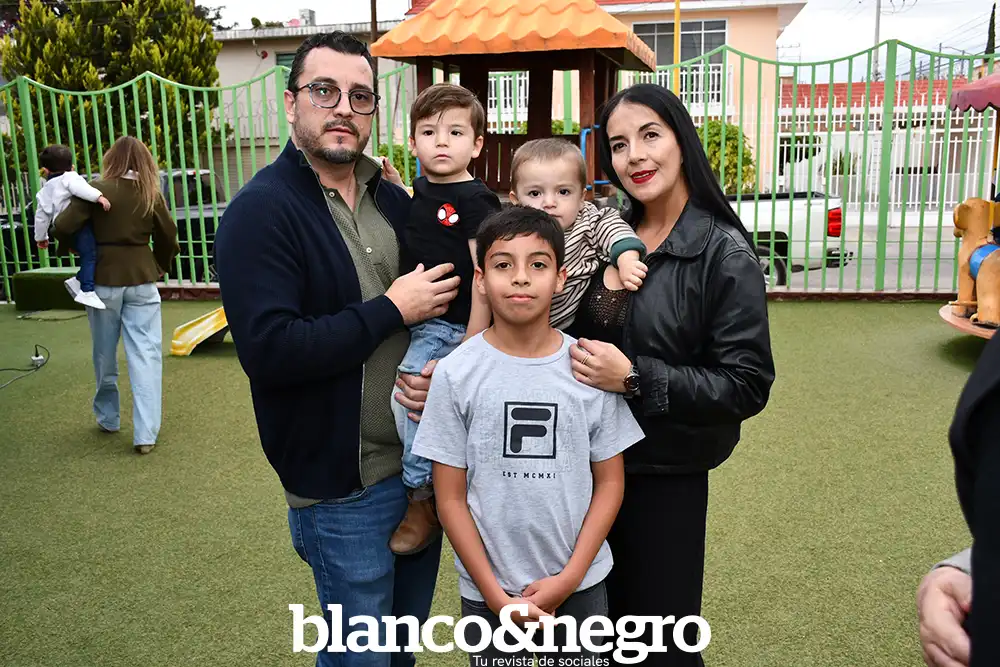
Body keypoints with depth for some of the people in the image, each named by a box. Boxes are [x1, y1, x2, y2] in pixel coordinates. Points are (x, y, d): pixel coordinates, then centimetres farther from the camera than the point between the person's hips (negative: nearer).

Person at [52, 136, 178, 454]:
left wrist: (79, 249, 8)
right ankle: (145, 434, -6)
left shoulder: (95, 190, -6)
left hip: (103, 279, 0)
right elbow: (168, 239, 5)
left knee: (105, 354, 16)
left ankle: (108, 418, 32)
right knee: (146, 355, 0)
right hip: (141, 281, 1)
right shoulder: (151, 194, 0)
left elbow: (62, 228, -13)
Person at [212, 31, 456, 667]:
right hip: (342, 487, -6)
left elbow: (444, 296, 17)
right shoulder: (261, 210, -13)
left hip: (425, 463, 6)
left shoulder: (393, 201, 7)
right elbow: (268, 349, -25)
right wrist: (390, 310, -19)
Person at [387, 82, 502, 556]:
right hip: (412, 321, 8)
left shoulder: (475, 200, -10)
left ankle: (422, 498, -6)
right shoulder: (416, 193, 11)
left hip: (451, 326, -8)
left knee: (408, 390, -22)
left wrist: (471, 348, -18)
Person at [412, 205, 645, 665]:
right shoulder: (456, 373, -9)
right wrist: (495, 593, -9)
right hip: (487, 589, -1)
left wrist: (569, 578, -8)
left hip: (581, 583, 1)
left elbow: (609, 482, -1)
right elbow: (451, 497, -5)